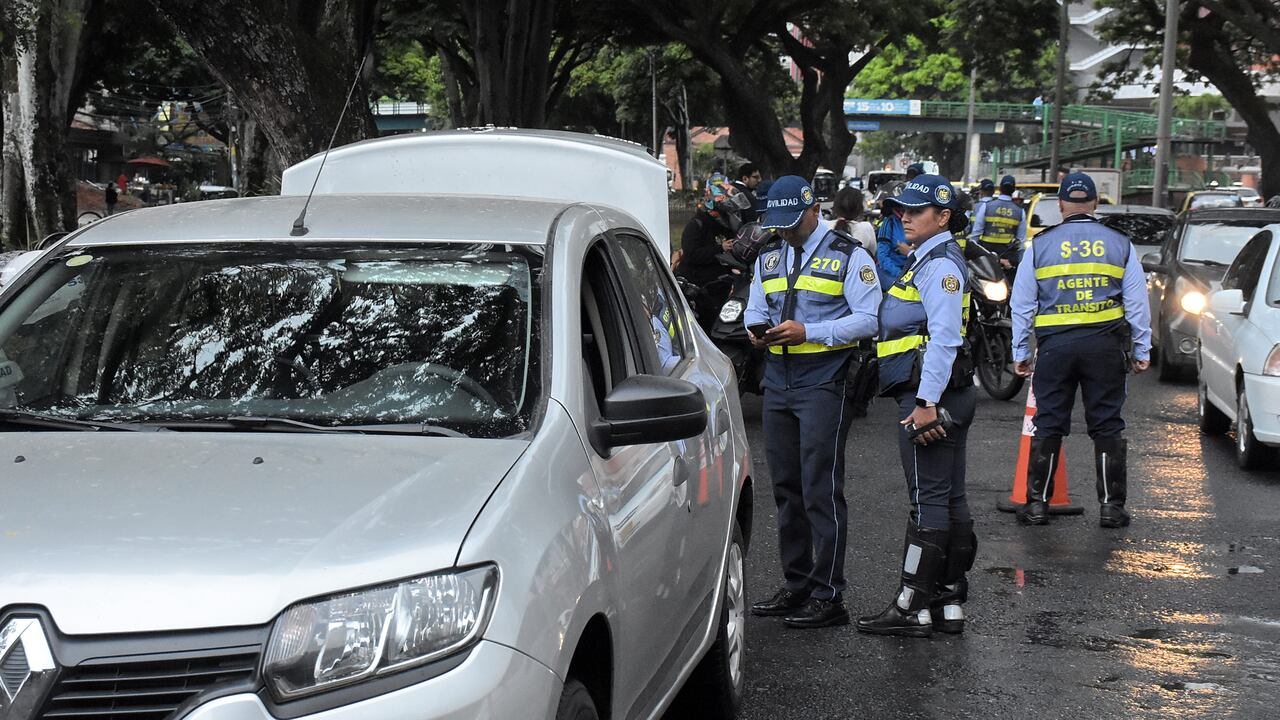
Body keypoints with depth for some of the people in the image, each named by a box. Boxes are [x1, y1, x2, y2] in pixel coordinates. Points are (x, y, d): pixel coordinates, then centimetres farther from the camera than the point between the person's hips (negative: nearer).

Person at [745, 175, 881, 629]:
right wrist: (756, 331, -4)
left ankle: (828, 596, -5)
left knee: (821, 490, -8)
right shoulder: (768, 258, 16)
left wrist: (808, 332, -20)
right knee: (786, 488, 11)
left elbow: (870, 318, -11)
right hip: (777, 381, 7)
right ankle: (796, 585, 21)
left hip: (824, 382, -7)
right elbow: (755, 309, 22)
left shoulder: (848, 256, -4)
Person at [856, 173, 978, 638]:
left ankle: (913, 608, -5)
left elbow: (944, 338, -22)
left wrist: (927, 403, -24)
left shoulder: (939, 264, -13)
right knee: (950, 499, 11)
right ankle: (950, 602, 16)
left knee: (928, 501, -8)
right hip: (947, 396, 11)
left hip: (930, 396, -11)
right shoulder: (928, 260, 20)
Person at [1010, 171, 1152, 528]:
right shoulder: (1120, 244, 7)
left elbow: (1022, 304, 7)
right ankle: (1111, 506, 7)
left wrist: (1020, 352, 13)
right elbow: (1138, 303, 8)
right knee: (1107, 425, 6)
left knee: (1048, 424, 6)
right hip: (1105, 343, 0)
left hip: (1055, 344, 0)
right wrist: (1142, 350, 14)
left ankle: (1037, 502, 8)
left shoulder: (1040, 245, 5)